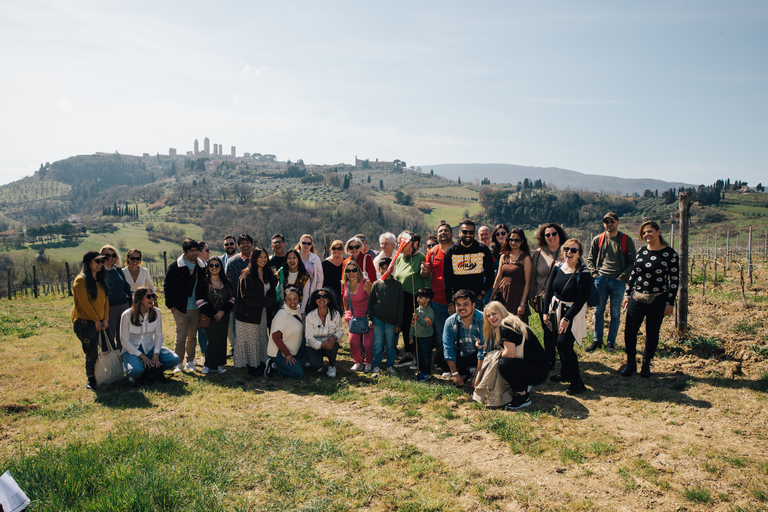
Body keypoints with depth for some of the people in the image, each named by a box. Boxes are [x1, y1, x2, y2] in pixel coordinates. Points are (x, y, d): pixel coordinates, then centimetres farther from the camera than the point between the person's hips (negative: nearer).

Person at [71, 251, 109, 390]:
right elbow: (84, 303, -15)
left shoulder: (100, 280, 13)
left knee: (94, 352, 8)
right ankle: (91, 379, 9)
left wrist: (105, 318, 1)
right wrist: (96, 320, -12)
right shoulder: (81, 280, -11)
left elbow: (105, 300, 12)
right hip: (84, 322, -6)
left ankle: (95, 377, 18)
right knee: (92, 352, -5)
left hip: (98, 322, 7)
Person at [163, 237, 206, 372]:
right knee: (181, 336, -2)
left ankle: (190, 362, 20)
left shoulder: (201, 267, 7)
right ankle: (179, 363, 10)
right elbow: (167, 286, 0)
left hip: (196, 308, 3)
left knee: (193, 336, 10)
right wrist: (171, 305, -4)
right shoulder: (175, 267, -3)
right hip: (180, 309, -3)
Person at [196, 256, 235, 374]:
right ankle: (209, 365, 5)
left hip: (224, 316, 3)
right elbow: (200, 301, -7)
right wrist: (213, 314, -12)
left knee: (222, 340, 3)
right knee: (213, 340, -8)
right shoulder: (204, 282, -3)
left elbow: (232, 298, 6)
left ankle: (219, 364, 13)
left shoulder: (226, 282, 7)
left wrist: (223, 311, -8)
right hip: (209, 317, -3)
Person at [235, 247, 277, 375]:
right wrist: (267, 301, -16)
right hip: (249, 314, -6)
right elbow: (247, 296, -18)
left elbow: (272, 292, 12)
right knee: (251, 340, 1)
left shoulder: (268, 274, 10)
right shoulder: (247, 275, -11)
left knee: (262, 338, 10)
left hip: (263, 313, 6)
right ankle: (252, 366, 12)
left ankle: (261, 363, 20)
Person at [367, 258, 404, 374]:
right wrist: (370, 318, 0)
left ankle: (390, 365, 22)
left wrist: (398, 324, -1)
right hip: (377, 318, 1)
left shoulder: (397, 285, 1)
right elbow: (370, 302, 10)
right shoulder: (376, 284, 5)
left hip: (391, 320, -1)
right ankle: (377, 365, 18)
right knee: (378, 344, 4)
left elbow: (400, 306, 2)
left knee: (390, 345, 6)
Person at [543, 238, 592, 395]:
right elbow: (549, 290, 7)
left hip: (573, 312, -5)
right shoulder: (558, 268, 1)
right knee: (559, 343, 10)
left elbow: (581, 300, -16)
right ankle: (564, 373, 30)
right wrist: (546, 311, 4)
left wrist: (567, 318, -17)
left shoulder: (583, 273, -15)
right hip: (556, 309, 5)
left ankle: (577, 382, -1)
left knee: (564, 343, -12)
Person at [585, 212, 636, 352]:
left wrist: (623, 276, -9)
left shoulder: (626, 240, 1)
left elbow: (632, 262, 3)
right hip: (601, 279, 2)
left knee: (615, 314, 4)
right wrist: (594, 273, 1)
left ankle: (611, 342, 15)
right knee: (598, 312, 6)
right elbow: (590, 259, 15)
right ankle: (597, 340, 17)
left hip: (618, 281, -2)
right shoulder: (598, 239, 7)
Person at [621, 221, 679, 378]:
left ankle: (646, 365, 24)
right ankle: (630, 363, 17)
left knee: (652, 333, 7)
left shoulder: (669, 253, -6)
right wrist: (627, 294, 11)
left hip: (657, 300, -3)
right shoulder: (641, 252, 6)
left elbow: (674, 279, -4)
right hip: (637, 298, 3)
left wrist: (670, 302, -7)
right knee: (629, 331, 0)